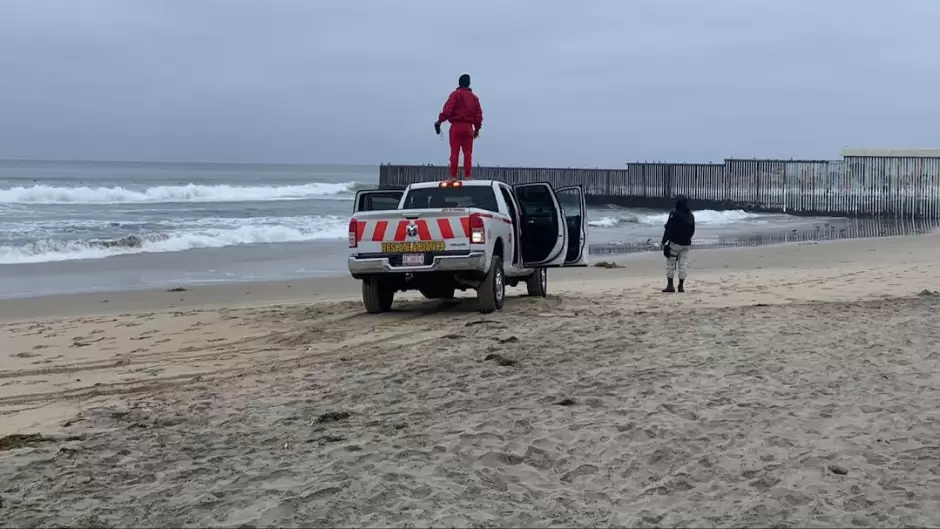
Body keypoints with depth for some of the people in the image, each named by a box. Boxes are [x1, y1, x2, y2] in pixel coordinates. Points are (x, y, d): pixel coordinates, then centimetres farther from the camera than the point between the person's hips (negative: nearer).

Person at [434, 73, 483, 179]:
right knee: (468, 153, 3)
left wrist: (439, 121, -13)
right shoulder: (474, 97, 15)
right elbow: (479, 114, 12)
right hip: (468, 127, 3)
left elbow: (448, 109, -12)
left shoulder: (455, 94, 1)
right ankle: (467, 176, -4)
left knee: (454, 152, -4)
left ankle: (453, 176, -9)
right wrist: (477, 128, 20)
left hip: (456, 126, -3)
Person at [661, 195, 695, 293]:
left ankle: (670, 285, 1)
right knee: (683, 264, 7)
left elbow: (669, 228, -15)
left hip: (674, 242, -6)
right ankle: (681, 286, 8)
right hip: (686, 244, 6)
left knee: (670, 263, 2)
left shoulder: (674, 213, -12)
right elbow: (692, 230, 17)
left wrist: (664, 241, -11)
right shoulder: (690, 215, 9)